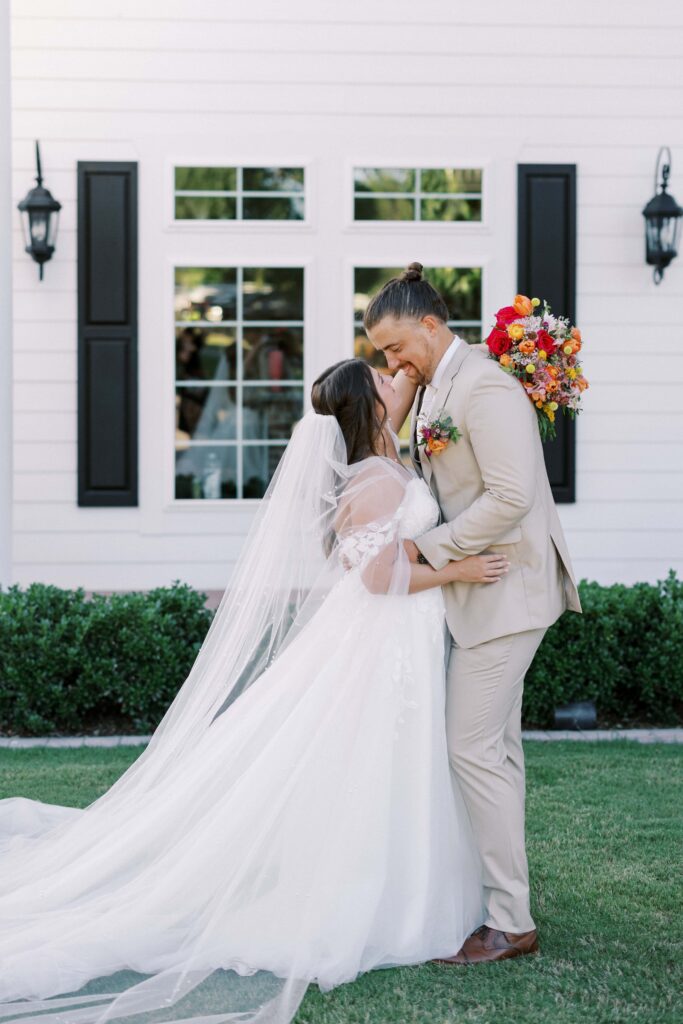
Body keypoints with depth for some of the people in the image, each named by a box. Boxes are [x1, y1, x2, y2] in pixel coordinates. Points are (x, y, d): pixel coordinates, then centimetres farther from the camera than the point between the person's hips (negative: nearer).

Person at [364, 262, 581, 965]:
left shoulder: (484, 386, -17)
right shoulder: (433, 391, 13)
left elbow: (510, 496, -24)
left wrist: (428, 549, -18)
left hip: (505, 588, -10)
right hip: (474, 590, 10)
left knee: (474, 748, -8)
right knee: (494, 747, 13)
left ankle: (508, 924, -1)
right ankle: (501, 901, 20)